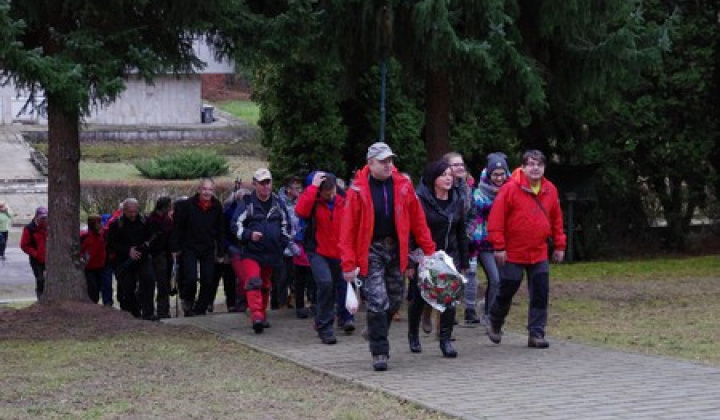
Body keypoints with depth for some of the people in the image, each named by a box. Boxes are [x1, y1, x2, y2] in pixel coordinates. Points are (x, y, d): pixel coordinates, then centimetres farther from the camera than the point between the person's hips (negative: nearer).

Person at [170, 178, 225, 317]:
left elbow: (220, 231, 9)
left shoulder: (217, 207, 2)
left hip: (208, 250, 3)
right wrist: (175, 248, -7)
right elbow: (176, 227, -4)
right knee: (190, 279, -14)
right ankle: (187, 301, 14)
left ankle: (200, 309, 14)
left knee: (208, 282, 0)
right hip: (190, 248, -3)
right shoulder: (187, 205, -8)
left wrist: (220, 252, 5)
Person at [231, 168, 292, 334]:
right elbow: (236, 225, -5)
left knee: (266, 285, 16)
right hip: (250, 253, -5)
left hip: (271, 253, 5)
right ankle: (257, 316, -29)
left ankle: (262, 316, 29)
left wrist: (283, 243, 10)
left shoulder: (278, 204, 9)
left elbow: (285, 225, 19)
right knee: (253, 282, -21)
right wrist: (249, 235, -21)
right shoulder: (247, 203, -4)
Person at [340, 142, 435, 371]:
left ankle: (376, 333, 38)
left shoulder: (403, 185, 0)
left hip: (395, 249, 4)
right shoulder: (358, 190, -10)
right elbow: (348, 229, -9)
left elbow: (418, 220, 6)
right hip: (370, 251, -4)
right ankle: (379, 352, -2)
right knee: (377, 301, -10)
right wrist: (348, 264, -13)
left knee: (396, 298, 12)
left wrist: (429, 249, 3)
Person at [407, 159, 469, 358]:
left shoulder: (457, 201, 7)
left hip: (450, 254, 4)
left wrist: (464, 261, 12)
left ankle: (445, 339, -4)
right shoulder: (421, 200, -11)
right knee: (419, 298, 9)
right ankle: (413, 335, 30)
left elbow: (461, 233, 13)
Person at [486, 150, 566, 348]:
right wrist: (499, 246, -15)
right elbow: (496, 219, -13)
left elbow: (556, 219, 13)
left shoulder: (550, 190, 3)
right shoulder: (510, 189, -12)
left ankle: (536, 334, 7)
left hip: (539, 254, 4)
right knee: (507, 291, 6)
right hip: (512, 254, -4)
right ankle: (495, 326, 30)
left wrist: (559, 245, 12)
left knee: (540, 294, 0)